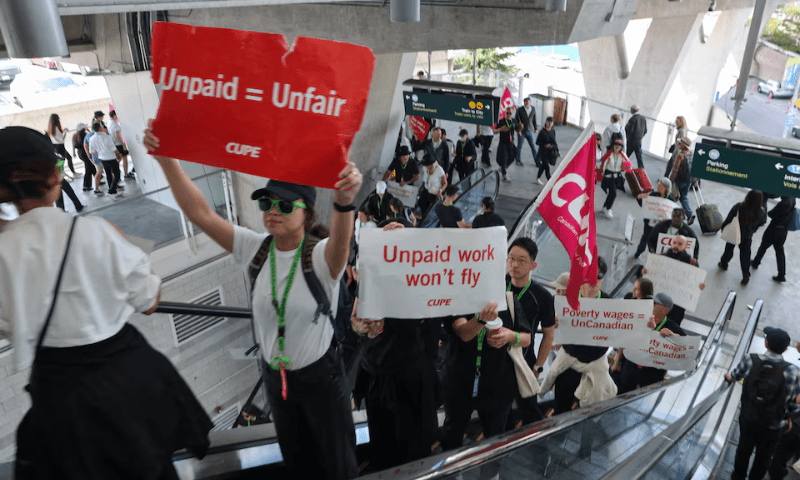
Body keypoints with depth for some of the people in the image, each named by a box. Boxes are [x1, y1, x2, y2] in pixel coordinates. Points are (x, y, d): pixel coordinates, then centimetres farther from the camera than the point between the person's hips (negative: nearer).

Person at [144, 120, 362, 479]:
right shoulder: (253, 249, -12)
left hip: (320, 376, -4)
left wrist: (344, 202, -71)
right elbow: (199, 213, -20)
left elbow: (341, 240, -49)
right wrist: (165, 158, -32)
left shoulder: (321, 257, -25)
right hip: (275, 375, 4)